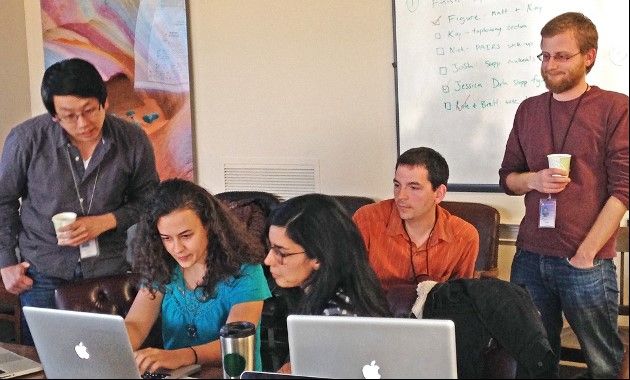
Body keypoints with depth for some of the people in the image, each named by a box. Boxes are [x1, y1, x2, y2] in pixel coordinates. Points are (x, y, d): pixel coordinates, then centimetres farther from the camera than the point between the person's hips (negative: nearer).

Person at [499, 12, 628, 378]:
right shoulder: (528, 109, 10)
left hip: (588, 263, -4)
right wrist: (533, 180, -9)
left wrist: (585, 255, -14)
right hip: (529, 259, 4)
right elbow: (507, 177, 14)